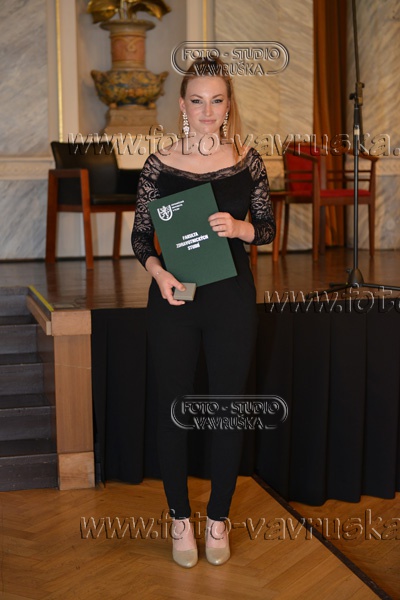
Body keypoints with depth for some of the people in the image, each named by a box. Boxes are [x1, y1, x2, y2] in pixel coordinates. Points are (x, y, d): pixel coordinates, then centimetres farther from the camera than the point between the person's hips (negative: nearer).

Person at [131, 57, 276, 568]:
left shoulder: (248, 161, 1)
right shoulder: (159, 164, -1)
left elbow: (268, 228, 7)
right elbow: (140, 235, 2)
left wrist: (240, 228, -15)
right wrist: (158, 271, -16)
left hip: (231, 300, 1)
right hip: (173, 299, 0)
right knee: (172, 408, 7)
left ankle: (218, 518, 25)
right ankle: (180, 519, 25)